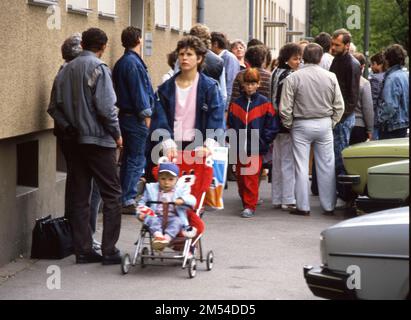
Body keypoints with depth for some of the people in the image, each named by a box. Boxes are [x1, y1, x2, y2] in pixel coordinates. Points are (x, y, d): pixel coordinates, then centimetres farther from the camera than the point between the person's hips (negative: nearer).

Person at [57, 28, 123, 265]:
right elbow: (106, 106, -17)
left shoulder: (69, 69, 7)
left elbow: (61, 103, 9)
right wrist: (117, 134, -5)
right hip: (99, 139, -6)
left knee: (80, 196, 9)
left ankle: (83, 250, 11)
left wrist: (73, 126, 16)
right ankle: (109, 251, -2)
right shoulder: (98, 68, -12)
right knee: (112, 195, 1)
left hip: (76, 139, 6)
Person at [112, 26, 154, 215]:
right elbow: (139, 92, -18)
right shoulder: (133, 63, -16)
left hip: (125, 114, 10)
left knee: (128, 158, 14)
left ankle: (124, 198, 19)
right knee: (136, 159, -5)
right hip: (136, 117, -10)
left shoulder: (121, 63, 14)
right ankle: (129, 200, -5)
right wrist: (146, 116, -14)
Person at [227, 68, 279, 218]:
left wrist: (263, 142, -6)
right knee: (240, 177, 9)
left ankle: (250, 206, -3)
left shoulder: (264, 103, -1)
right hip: (240, 148, 4)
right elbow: (230, 124, 12)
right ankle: (245, 203, 22)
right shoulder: (236, 104, 7)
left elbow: (272, 126, -1)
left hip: (256, 149, -4)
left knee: (251, 177, -7)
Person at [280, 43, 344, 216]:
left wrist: (289, 125, 6)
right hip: (324, 124, 2)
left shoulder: (293, 78, -9)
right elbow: (339, 106, 2)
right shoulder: (330, 77, -2)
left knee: (301, 166, 4)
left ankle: (303, 207, 6)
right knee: (326, 166, 8)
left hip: (302, 125, -2)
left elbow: (285, 108, -9)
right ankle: (329, 206, 12)